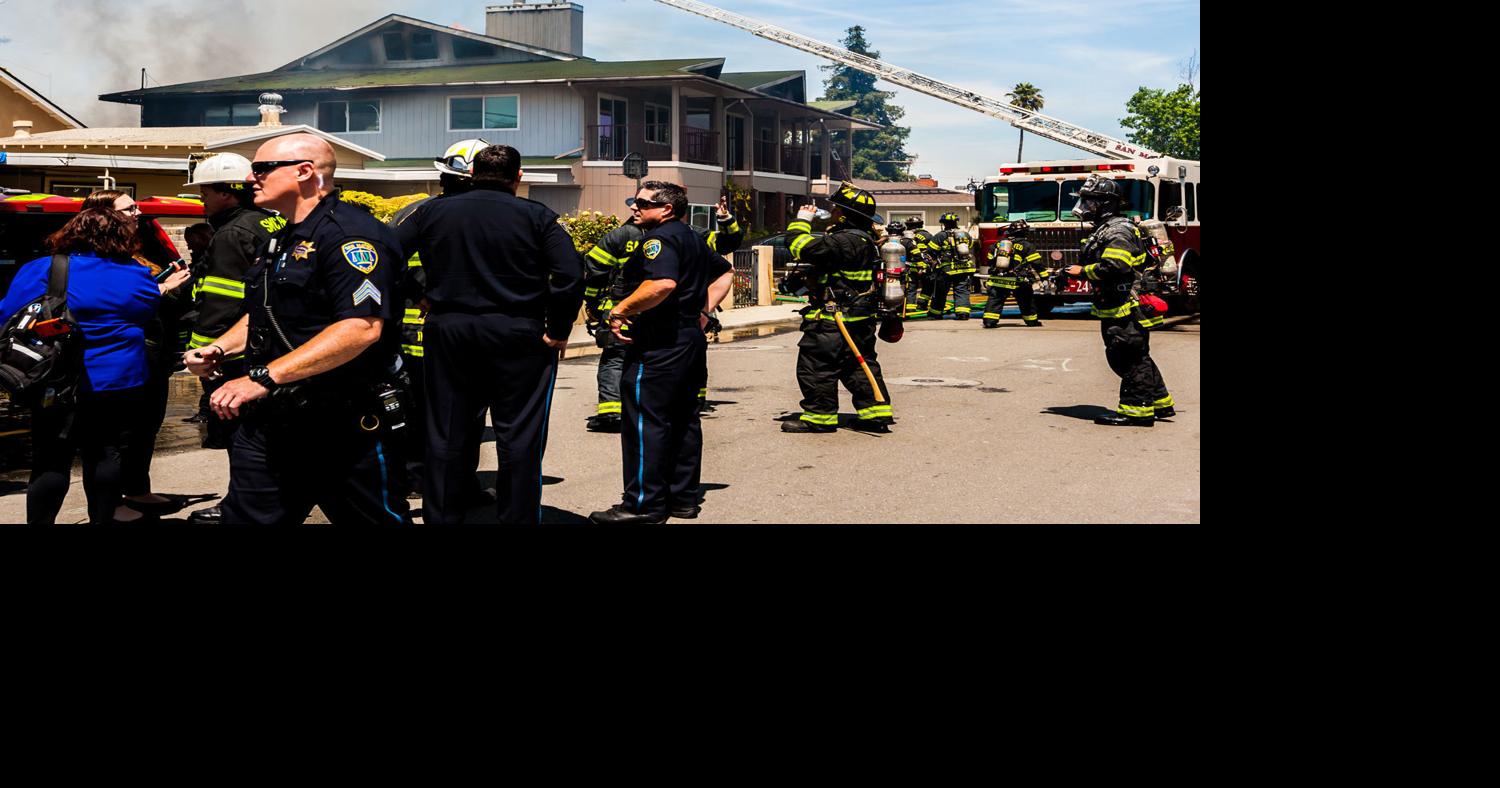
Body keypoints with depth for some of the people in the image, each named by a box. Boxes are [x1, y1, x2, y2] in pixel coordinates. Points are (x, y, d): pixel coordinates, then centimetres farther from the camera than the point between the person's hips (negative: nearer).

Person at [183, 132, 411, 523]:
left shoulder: (349, 233, -15)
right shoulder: (283, 241, 18)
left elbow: (362, 327, -28)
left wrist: (264, 377, -29)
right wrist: (220, 348, 9)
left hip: (346, 430, -9)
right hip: (270, 420, 9)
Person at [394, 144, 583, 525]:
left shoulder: (433, 212, 6)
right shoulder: (537, 217, -3)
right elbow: (570, 276, -13)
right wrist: (558, 331, -5)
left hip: (446, 333, 3)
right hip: (516, 336, -3)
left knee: (446, 435, 12)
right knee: (519, 437, 5)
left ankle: (441, 518, 19)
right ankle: (518, 517, 7)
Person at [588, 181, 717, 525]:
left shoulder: (659, 237, -14)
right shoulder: (693, 239, 17)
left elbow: (663, 283, -31)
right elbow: (725, 272, 28)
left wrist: (620, 310, -22)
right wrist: (703, 310, 20)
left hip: (659, 344, -10)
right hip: (690, 339, 10)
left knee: (644, 421, -6)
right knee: (684, 419, 12)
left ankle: (644, 503, -4)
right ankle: (683, 497, 18)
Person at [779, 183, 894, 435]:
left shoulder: (845, 241, -20)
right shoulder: (865, 240, 11)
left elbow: (802, 248, -21)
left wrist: (802, 220, -8)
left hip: (834, 321, -10)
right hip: (861, 320, 10)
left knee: (816, 366, -1)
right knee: (860, 366, 16)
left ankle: (819, 417, 4)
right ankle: (876, 414, 17)